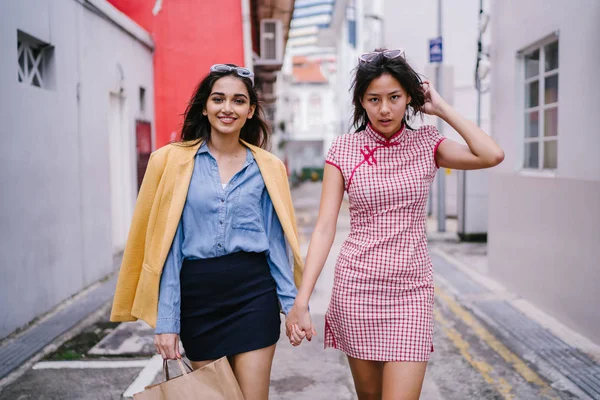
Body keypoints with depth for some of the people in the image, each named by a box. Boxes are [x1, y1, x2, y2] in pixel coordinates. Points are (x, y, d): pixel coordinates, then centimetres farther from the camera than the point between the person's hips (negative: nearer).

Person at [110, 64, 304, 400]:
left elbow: (278, 243, 7)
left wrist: (294, 305, 4)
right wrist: (166, 321, -5)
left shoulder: (268, 167, 4)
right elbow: (166, 247, -2)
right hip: (196, 296, 0)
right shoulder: (173, 162, -1)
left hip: (253, 293, 0)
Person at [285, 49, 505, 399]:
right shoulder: (344, 150, -1)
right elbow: (325, 228, -6)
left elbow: (492, 155, -15)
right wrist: (301, 301, -12)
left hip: (412, 289, 0)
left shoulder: (427, 144, 2)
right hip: (356, 286, 0)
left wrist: (441, 108, -5)